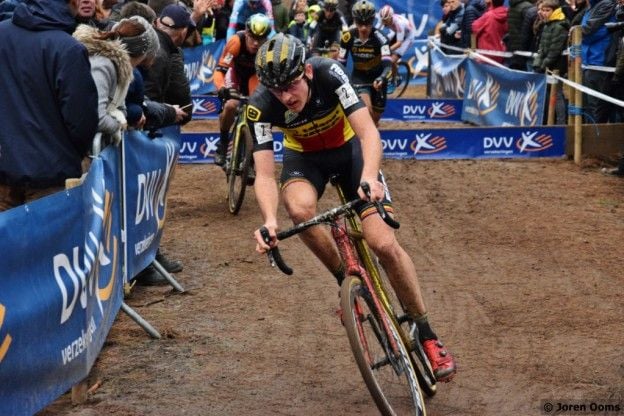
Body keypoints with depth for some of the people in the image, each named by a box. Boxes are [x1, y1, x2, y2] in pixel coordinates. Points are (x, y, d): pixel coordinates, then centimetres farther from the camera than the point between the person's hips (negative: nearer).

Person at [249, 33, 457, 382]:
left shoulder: (328, 73, -32)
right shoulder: (261, 107, -28)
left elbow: (368, 131, -39)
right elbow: (265, 174, -32)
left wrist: (369, 178, -59)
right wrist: (270, 220, -52)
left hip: (348, 148, -1)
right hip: (305, 156, 1)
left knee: (384, 243, -14)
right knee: (300, 208, -35)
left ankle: (427, 334, 3)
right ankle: (347, 279, -9)